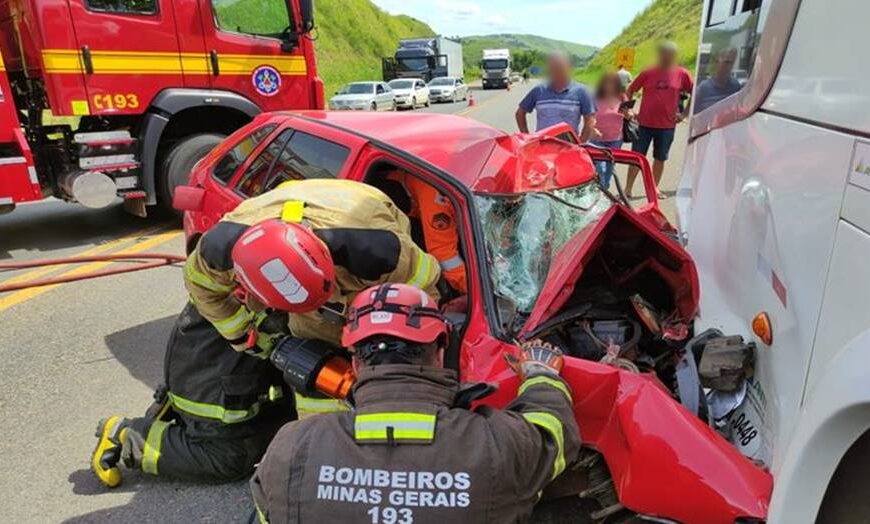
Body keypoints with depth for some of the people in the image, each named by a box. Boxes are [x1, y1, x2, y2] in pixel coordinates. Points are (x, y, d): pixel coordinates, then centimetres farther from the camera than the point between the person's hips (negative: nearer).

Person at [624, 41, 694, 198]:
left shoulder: (682, 74, -1)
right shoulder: (648, 73, -2)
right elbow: (630, 91, 5)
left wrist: (684, 114, 3)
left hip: (667, 125, 1)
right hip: (644, 123, -1)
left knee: (660, 159, 11)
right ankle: (628, 189, 9)